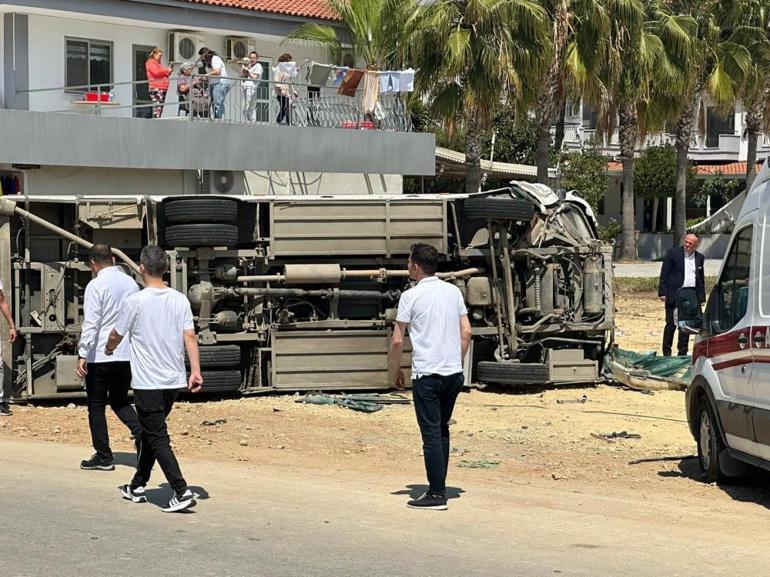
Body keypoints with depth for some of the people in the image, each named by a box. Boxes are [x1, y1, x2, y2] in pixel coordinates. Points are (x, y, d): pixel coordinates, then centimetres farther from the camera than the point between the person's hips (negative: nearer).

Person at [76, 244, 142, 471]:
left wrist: (82, 355, -15)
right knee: (119, 401, 19)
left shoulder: (96, 286, -12)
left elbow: (91, 324, -17)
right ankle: (142, 433, -5)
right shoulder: (131, 283, 7)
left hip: (100, 356, -6)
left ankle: (103, 456, 9)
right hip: (127, 355, 6)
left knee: (96, 406, 7)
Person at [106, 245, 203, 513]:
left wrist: (109, 349, 24)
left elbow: (116, 335, 2)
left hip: (147, 382, -6)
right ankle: (137, 486, 31)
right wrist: (195, 371, -3)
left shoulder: (135, 301, -10)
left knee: (157, 437, -5)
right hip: (174, 380, 6)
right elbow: (189, 336, -3)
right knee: (150, 432, 20)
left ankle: (182, 492, -16)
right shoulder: (180, 300, 2)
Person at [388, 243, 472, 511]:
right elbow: (466, 332, 9)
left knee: (431, 433, -3)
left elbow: (397, 341, -7)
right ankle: (439, 486, 20)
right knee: (442, 430, 16)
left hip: (427, 375, -6)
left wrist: (395, 370, 7)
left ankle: (436, 494, -3)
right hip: (454, 373, 6)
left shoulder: (411, 296, -8)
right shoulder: (453, 291, 8)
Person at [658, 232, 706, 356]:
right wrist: (662, 292, -9)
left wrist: (701, 297, 11)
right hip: (674, 296, -4)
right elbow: (664, 274, -3)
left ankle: (682, 353, 13)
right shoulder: (673, 253, -2)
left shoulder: (700, 258, 11)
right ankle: (666, 352, 5)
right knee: (671, 324, -2)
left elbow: (701, 279, 17)